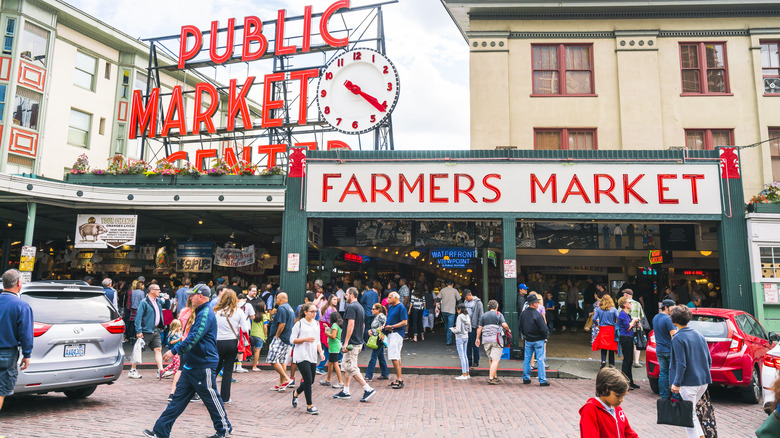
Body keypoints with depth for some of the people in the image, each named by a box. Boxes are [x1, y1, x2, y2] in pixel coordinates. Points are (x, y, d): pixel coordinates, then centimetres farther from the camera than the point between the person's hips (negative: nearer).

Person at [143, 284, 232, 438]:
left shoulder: (206, 313, -18)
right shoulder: (200, 312, 15)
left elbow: (193, 338, -27)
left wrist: (174, 350, -25)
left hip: (204, 366, -10)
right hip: (191, 365, 10)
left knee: (211, 398, 2)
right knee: (178, 398, 10)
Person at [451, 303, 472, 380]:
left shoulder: (459, 317, -17)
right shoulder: (467, 317, 6)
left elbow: (458, 330, -21)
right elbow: (469, 330, 11)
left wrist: (453, 330, -1)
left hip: (460, 338, -8)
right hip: (466, 337, 8)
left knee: (461, 356, -2)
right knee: (465, 355, 15)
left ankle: (464, 375, 1)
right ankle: (467, 374, 20)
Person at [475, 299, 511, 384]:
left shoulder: (483, 315, 13)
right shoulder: (498, 314, 2)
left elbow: (479, 328, 10)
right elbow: (504, 325, -10)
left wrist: (478, 338, 18)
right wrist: (508, 330, 10)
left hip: (486, 340, 4)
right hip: (496, 339, -4)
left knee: (491, 359, 16)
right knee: (495, 360, -5)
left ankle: (495, 377, 22)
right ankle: (491, 378, -12)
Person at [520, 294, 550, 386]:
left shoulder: (523, 313, 0)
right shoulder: (537, 315, -20)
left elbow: (521, 326, 10)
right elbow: (543, 328, -18)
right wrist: (546, 336, -1)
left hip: (528, 340, 6)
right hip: (538, 340, -6)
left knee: (527, 359, 13)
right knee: (540, 360, 0)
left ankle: (526, 378, 17)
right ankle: (542, 380, 3)